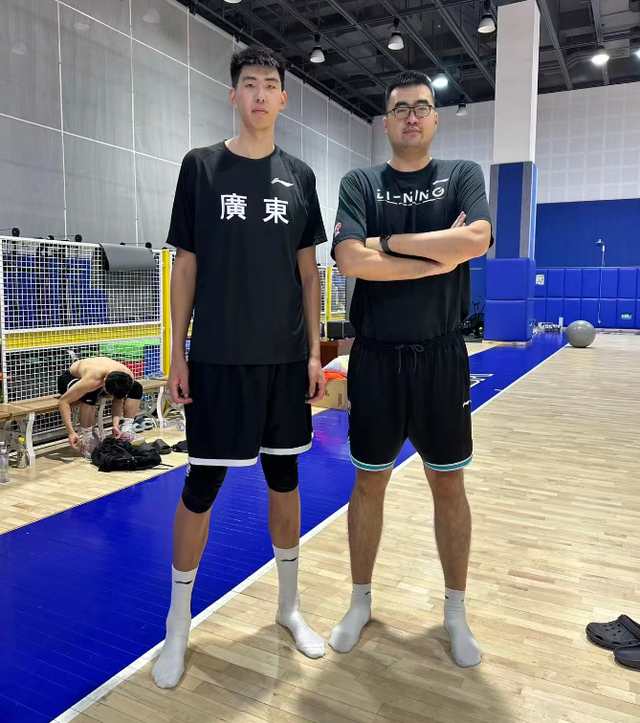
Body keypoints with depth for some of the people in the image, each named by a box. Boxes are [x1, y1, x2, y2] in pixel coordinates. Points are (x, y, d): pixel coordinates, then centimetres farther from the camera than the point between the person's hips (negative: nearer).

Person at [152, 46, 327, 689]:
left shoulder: (299, 176, 9)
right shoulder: (201, 166, 3)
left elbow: (308, 270, 9)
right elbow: (185, 265, 1)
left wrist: (314, 350, 3)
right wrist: (177, 354, -3)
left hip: (285, 358, 3)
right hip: (217, 358, -2)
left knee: (284, 479, 11)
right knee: (202, 485, 2)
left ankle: (288, 605, 30)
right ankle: (178, 622, 22)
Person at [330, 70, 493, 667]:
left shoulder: (462, 175, 5)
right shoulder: (360, 183, 3)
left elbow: (476, 241, -15)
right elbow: (350, 260, -14)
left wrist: (390, 242, -12)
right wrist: (438, 258, -12)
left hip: (441, 356, 1)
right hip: (376, 358, 0)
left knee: (449, 485, 11)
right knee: (368, 483, 10)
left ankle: (455, 611, 31)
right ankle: (360, 601, 31)